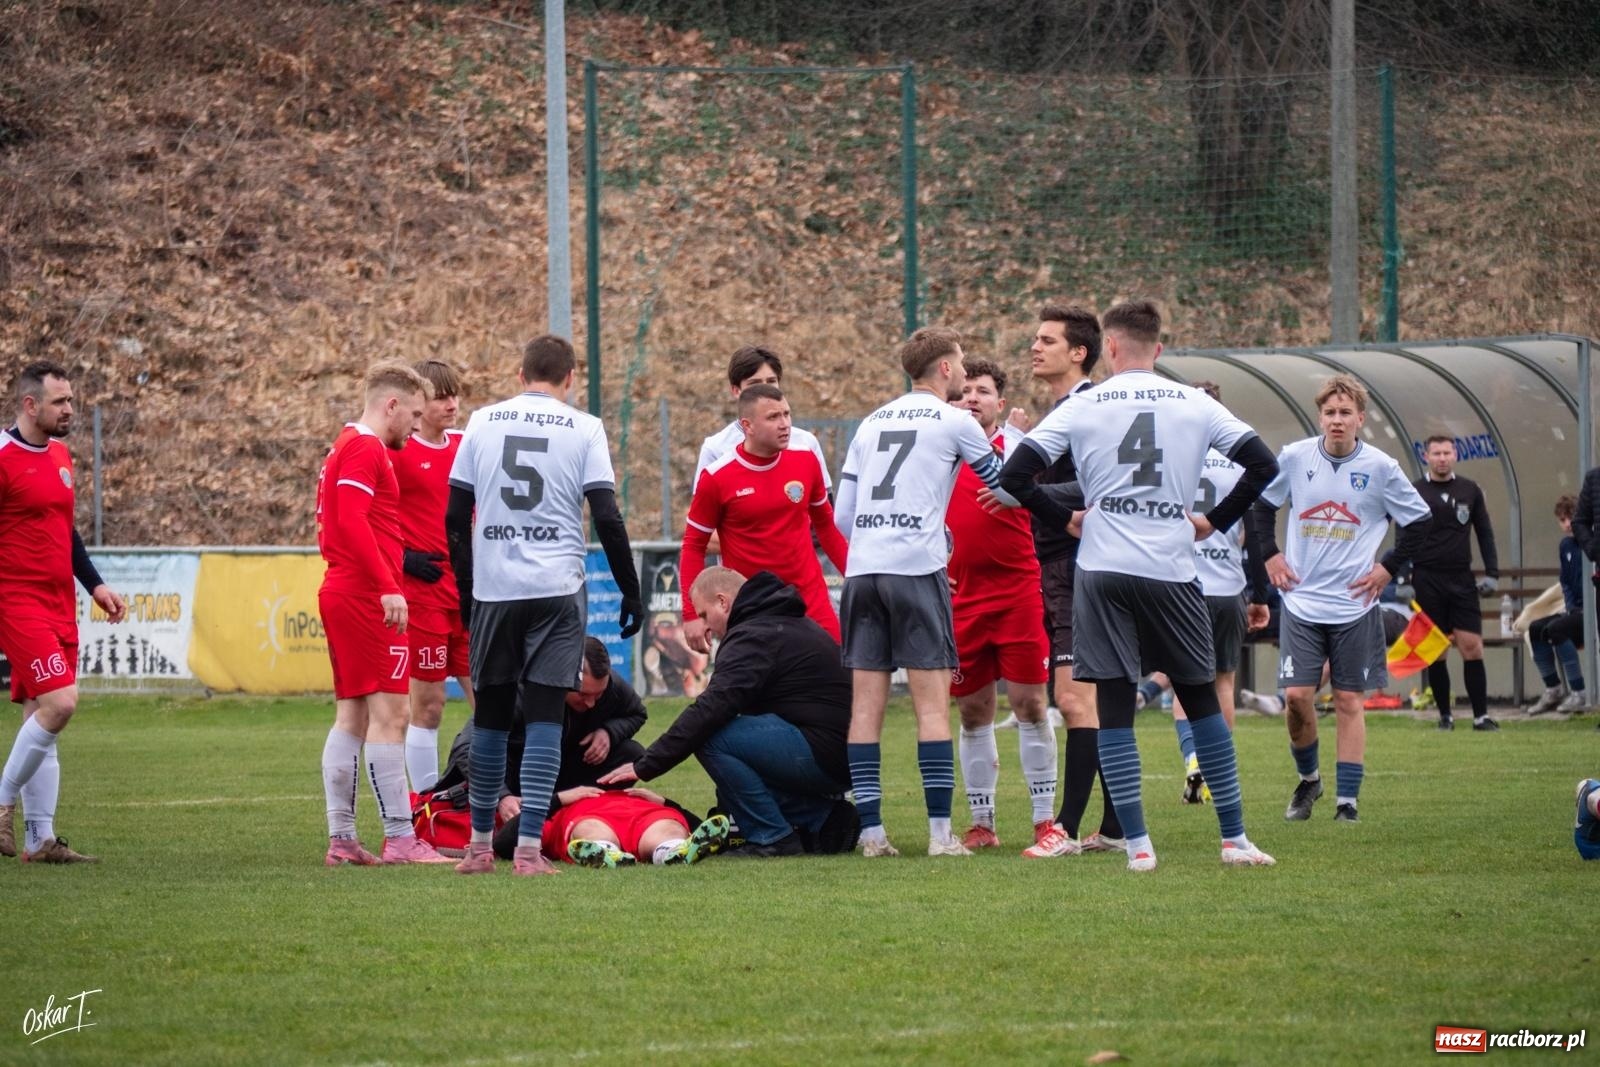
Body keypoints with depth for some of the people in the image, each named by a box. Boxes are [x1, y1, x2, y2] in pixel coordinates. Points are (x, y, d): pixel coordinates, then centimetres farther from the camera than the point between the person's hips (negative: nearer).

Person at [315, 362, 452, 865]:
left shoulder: (349, 446, 20)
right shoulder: (366, 449, -11)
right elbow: (353, 522, -22)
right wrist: (389, 587, -25)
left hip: (341, 593, 10)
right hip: (367, 596, -10)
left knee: (351, 716, 10)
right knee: (388, 713, -10)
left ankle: (341, 838, 9)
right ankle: (399, 838, -12)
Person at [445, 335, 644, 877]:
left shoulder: (482, 422, 8)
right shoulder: (583, 429, 1)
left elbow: (455, 517, 9)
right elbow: (607, 517, -4)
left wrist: (466, 590, 19)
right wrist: (631, 592, 3)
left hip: (492, 590, 2)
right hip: (557, 589, -2)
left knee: (490, 716, 12)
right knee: (544, 716, -2)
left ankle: (480, 845, 18)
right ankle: (529, 848, -8)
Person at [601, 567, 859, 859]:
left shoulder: (754, 637, -12)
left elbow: (712, 708, -21)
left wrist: (645, 766, -17)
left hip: (820, 753, -10)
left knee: (710, 737, -18)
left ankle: (773, 839, -13)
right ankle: (823, 822, 12)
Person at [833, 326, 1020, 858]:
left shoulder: (870, 424, 17)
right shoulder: (953, 422, 3)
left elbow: (842, 517, 16)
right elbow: (1009, 488, 15)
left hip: (861, 571, 5)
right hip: (917, 570, -5)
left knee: (865, 704, 3)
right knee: (932, 704, -3)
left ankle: (871, 831, 1)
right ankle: (940, 832, -8)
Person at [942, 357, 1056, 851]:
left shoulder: (1018, 445, 1)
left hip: (1017, 592, -3)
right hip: (959, 599, 3)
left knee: (1029, 703, -4)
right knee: (973, 712, 6)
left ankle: (1045, 819, 2)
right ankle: (981, 823, 14)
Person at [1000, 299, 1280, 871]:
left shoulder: (1081, 407, 3)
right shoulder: (1195, 405, 4)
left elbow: (1015, 475, -2)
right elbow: (1262, 464, 2)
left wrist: (1066, 517, 12)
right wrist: (1213, 521, 11)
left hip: (1102, 572, -1)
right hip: (1171, 572, 1)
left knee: (1114, 705, 2)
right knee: (1202, 701, 11)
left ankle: (1137, 844, -4)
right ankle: (1235, 839, 12)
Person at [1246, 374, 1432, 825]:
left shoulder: (1380, 468, -4)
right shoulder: (1295, 458, -1)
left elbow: (1418, 521, 8)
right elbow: (1260, 505, 16)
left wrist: (1388, 568, 2)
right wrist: (1269, 555, 7)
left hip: (1355, 605, -1)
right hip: (1301, 600, 1)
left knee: (1349, 702, 1)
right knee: (1297, 695, -7)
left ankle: (1347, 800, 5)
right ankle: (1308, 779, 18)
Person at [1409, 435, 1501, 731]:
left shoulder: (1469, 490, 8)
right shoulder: (1414, 493, 2)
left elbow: (1484, 532, 13)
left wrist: (1492, 573, 5)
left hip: (1462, 581, 1)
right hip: (1427, 581, -1)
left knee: (1472, 647, -7)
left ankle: (1481, 715, -5)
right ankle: (1445, 716, 9)